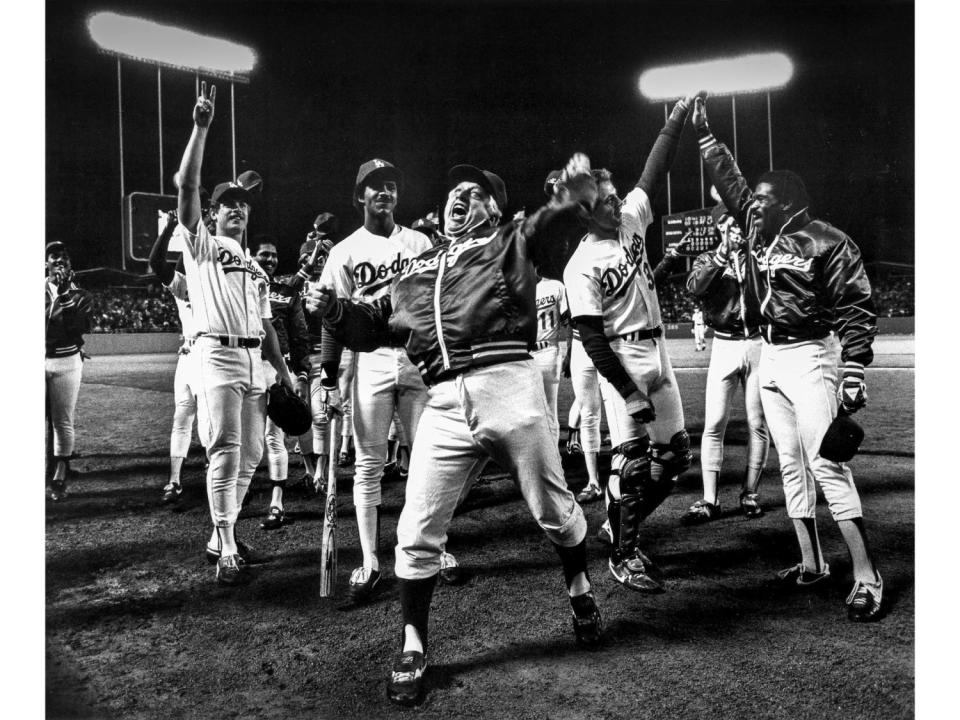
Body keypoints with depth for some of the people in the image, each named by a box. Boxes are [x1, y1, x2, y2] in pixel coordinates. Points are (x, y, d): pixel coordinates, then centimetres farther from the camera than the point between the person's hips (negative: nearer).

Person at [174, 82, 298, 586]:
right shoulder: (200, 246, 6)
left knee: (250, 454, 8)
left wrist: (283, 371, 15)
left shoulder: (256, 269, 24)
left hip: (253, 361, 7)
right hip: (217, 355, -7)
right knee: (226, 452, -14)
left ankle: (219, 538, 20)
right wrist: (201, 128, -15)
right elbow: (186, 188, -9)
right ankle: (227, 553, -11)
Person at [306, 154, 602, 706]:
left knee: (555, 511, 9)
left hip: (509, 385, -3)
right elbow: (374, 326, 24)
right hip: (446, 404, 3)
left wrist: (576, 197, -24)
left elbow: (552, 223, -4)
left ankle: (580, 588, 39)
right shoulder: (416, 269, 24)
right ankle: (414, 647, 18)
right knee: (416, 532, 0)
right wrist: (335, 310, 6)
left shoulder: (510, 242, 13)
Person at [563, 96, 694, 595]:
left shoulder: (631, 220, 5)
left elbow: (655, 172, 14)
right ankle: (623, 554, 11)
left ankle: (620, 520, 29)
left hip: (657, 351, 8)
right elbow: (593, 339, -16)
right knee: (632, 457, -5)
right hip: (622, 359, -7)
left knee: (674, 453, 11)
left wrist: (676, 119, 8)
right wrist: (630, 394, -19)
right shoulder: (581, 267, -14)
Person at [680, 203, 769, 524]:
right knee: (713, 424, -5)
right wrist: (723, 252, -22)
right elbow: (694, 287, -14)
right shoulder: (708, 259, 8)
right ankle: (709, 500, 0)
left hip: (758, 344, 1)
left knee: (758, 423, 5)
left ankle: (750, 494, 18)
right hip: (724, 345, -1)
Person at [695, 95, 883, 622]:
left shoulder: (826, 242, -12)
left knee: (826, 465, -11)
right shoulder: (757, 230, 8)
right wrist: (704, 134, 17)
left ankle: (866, 578, -3)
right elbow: (730, 184, 18)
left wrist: (853, 374, -18)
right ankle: (811, 563, 21)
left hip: (810, 357, -7)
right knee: (791, 465, 10)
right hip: (769, 358, 7)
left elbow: (857, 310, -13)